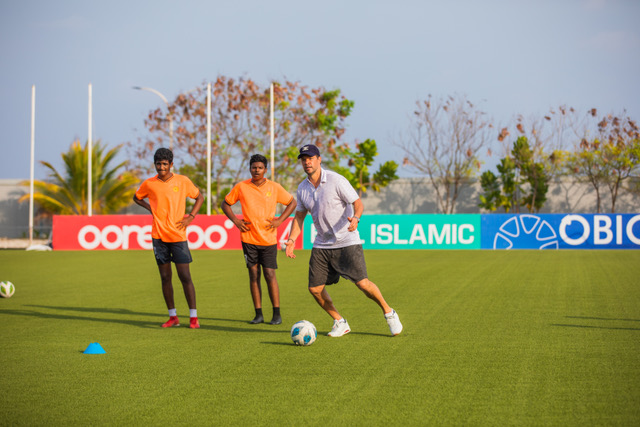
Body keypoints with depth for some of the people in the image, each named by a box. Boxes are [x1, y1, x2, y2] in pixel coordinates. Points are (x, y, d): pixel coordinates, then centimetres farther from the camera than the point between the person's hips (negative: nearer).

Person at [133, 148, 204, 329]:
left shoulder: (182, 181, -2)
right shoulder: (149, 184, 2)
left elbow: (200, 197, 11)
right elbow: (137, 198, 22)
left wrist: (191, 217, -1)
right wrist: (150, 208, 5)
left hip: (178, 236, -2)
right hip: (158, 236, 2)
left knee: (185, 276, -5)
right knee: (165, 278, 5)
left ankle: (193, 317, 2)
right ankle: (173, 317, 14)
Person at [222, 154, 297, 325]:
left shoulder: (275, 187, 0)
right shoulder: (241, 187, 1)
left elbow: (292, 203, 11)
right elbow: (225, 204, 13)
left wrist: (279, 221, -2)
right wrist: (235, 220, -2)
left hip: (269, 239, -1)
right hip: (249, 238, 1)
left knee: (270, 275, -5)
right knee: (253, 275, 3)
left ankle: (277, 314, 3)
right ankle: (258, 314, 9)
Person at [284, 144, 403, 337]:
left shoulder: (336, 180, -12)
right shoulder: (302, 189, 5)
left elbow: (358, 203, -12)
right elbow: (299, 216, 15)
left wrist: (355, 218, -34)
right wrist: (292, 239, 1)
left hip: (347, 242, -5)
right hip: (321, 245, 5)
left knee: (362, 283, -14)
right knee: (315, 288, -2)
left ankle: (388, 312, 11)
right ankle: (340, 323, 17)